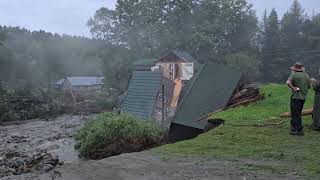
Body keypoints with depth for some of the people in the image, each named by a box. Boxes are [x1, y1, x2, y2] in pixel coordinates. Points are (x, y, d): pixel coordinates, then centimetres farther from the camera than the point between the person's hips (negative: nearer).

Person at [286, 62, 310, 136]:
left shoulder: (294, 74, -8)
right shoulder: (306, 75, 10)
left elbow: (288, 82, -26)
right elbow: (309, 86, 15)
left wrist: (293, 88, -16)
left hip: (296, 97, -7)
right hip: (303, 97, 7)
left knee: (295, 114, -1)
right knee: (298, 113, 16)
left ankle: (299, 130, -1)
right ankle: (294, 128, 22)